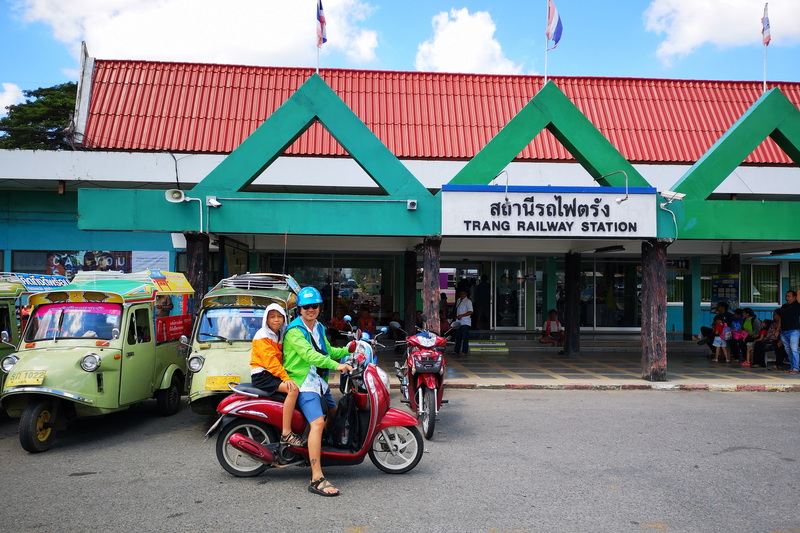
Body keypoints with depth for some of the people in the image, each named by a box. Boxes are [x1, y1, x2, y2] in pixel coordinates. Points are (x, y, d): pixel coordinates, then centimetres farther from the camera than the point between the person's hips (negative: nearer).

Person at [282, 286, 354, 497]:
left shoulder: (319, 328, 15)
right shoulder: (295, 330, -13)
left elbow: (329, 351, 26)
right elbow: (308, 354, -28)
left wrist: (348, 350, 10)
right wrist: (336, 365, -37)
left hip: (318, 381, 9)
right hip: (303, 383, -9)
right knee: (318, 422, -25)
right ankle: (317, 480, -29)